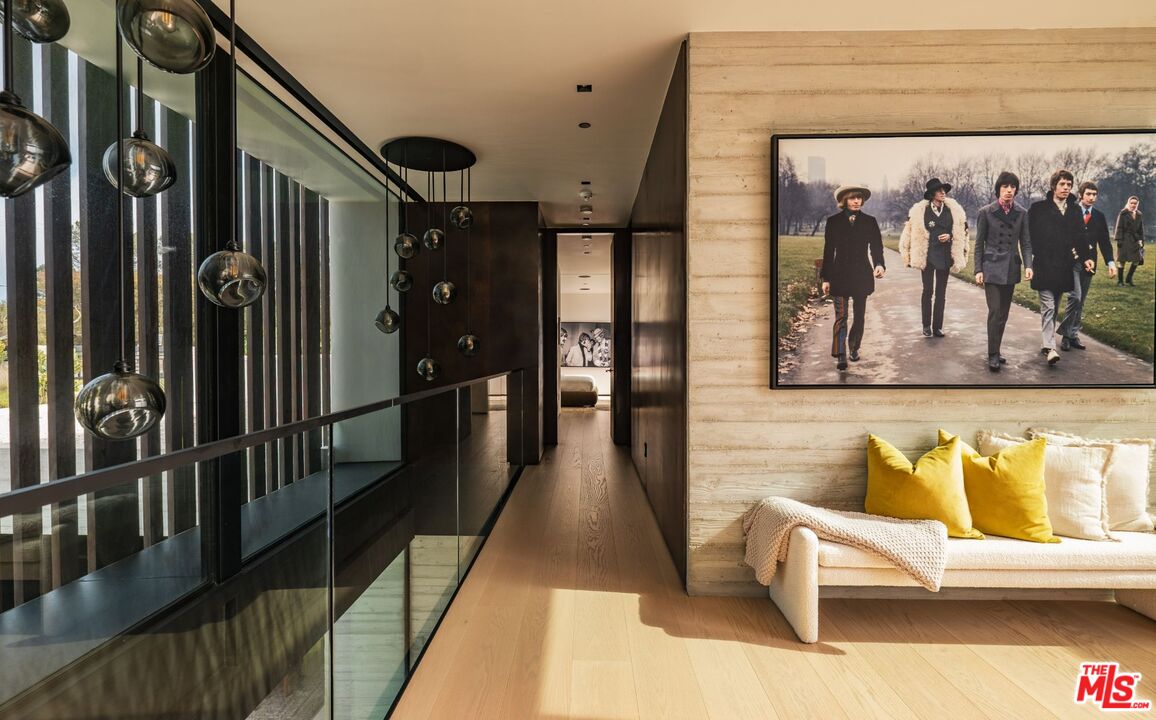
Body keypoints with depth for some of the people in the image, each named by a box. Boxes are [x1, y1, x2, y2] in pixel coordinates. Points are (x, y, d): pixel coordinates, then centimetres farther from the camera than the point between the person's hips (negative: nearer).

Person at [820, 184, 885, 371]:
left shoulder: (869, 222, 5)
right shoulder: (833, 221, 1)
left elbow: (876, 246, 2)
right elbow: (828, 251, 2)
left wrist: (879, 264, -20)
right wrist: (826, 278, 0)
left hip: (862, 275, 2)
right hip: (840, 275, -2)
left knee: (859, 316, 11)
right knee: (841, 317, -6)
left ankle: (854, 348, 28)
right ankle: (840, 356, -3)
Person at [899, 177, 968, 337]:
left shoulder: (953, 210, 4)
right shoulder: (920, 211, -3)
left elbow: (961, 232, 12)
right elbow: (910, 233, 3)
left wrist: (949, 236, -8)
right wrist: (909, 256, 1)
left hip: (944, 256, 2)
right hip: (927, 256, -2)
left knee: (941, 292, 5)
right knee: (928, 290, 2)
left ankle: (937, 326, 11)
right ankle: (926, 325, 13)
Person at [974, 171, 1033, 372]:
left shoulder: (1021, 213, 8)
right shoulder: (986, 212, -1)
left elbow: (1025, 242, 8)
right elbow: (979, 244, 0)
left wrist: (1028, 265, -7)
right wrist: (978, 270, -6)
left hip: (1011, 268, 4)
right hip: (992, 267, -4)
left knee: (1004, 313, 8)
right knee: (995, 311, -12)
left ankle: (995, 351, 18)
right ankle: (993, 355, -7)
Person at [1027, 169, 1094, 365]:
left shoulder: (1075, 210, 11)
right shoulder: (1038, 208, -2)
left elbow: (1079, 237, 12)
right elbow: (1030, 235, -4)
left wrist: (1084, 257, -2)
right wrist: (1031, 261, -10)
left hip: (1064, 267, 5)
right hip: (1043, 266, -5)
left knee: (1054, 308, 11)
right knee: (1048, 307, -10)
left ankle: (1047, 344, 19)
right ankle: (1050, 348, -13)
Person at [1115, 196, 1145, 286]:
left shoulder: (1139, 215, 12)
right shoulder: (1123, 213, -3)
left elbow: (1141, 229, 16)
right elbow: (1119, 227, -7)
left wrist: (1141, 240, 10)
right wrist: (1119, 240, -13)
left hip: (1135, 240, 5)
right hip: (1125, 240, -5)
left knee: (1137, 260, 1)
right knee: (1122, 261, -2)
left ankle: (1129, 279, 14)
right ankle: (1119, 280, 7)